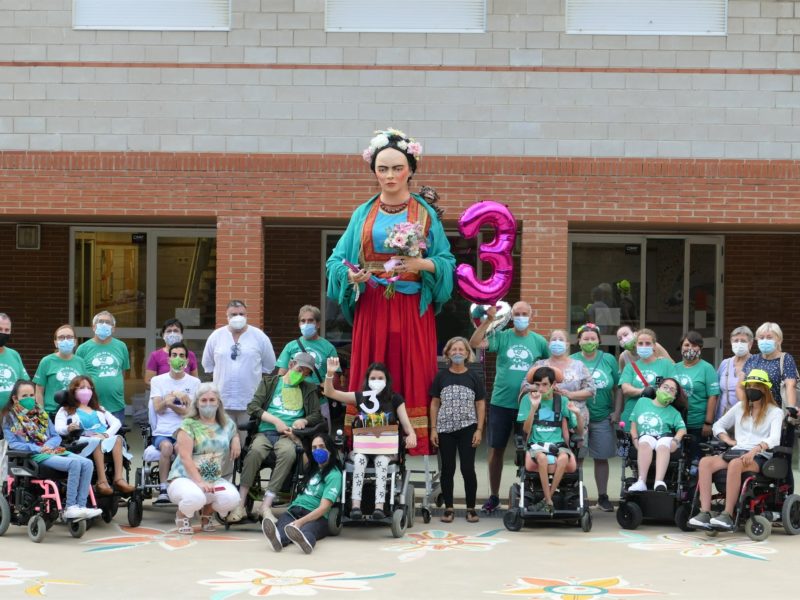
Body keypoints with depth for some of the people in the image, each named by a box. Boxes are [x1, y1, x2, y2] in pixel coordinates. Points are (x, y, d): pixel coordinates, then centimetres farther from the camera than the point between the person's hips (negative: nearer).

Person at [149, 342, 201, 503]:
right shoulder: (158, 381, 13)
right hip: (162, 433, 0)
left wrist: (170, 403, -12)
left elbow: (190, 411, 1)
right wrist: (176, 396, -12)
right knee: (167, 446, -34)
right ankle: (163, 490, -30)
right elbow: (158, 409, 1)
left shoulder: (194, 382, 11)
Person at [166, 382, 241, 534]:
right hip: (184, 478, -4)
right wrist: (199, 482, -26)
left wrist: (236, 440, 7)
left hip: (214, 480, 4)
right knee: (195, 497, -39)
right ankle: (182, 515, 1)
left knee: (231, 497, -28)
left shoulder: (228, 424, 10)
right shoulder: (188, 425, -6)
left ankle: (207, 512, 9)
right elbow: (185, 457, -14)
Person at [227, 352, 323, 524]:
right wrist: (276, 421, -6)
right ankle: (240, 505, -35)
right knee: (255, 451, -35)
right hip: (265, 432, 0)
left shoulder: (308, 390, 23)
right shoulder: (270, 382, 18)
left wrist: (304, 421, -5)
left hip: (288, 435, 0)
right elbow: (253, 407, 7)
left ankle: (266, 505, -37)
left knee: (288, 452, -36)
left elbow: (317, 415, 17)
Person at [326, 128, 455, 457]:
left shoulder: (426, 214, 6)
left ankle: (416, 449, -4)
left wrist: (423, 264, -19)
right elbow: (338, 259, 9)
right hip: (372, 308, 2)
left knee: (414, 378, -5)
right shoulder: (363, 214, 12)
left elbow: (446, 262, 1)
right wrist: (350, 275, -12)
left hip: (413, 310, -2)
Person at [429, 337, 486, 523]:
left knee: (468, 468, -3)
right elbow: (435, 403, 7)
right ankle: (448, 508, 13)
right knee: (447, 469, 6)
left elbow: (480, 405, 4)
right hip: (445, 429, 1)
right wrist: (433, 429, 1)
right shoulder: (441, 377, 4)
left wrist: (479, 430, -3)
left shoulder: (473, 377, 3)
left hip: (467, 429, -1)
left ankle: (471, 508, 7)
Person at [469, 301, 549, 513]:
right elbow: (475, 343, -13)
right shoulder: (501, 337, 0)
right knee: (496, 449, 6)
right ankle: (494, 496, 18)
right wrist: (489, 320, -19)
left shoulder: (539, 341, 4)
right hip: (500, 403, 0)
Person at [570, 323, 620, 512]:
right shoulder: (572, 361, 1)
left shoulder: (608, 360, 3)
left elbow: (618, 388, 6)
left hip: (603, 418, 1)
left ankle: (603, 497, 16)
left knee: (601, 458, 7)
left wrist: (617, 412, -1)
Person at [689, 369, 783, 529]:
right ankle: (704, 513, -37)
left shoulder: (775, 412, 7)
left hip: (759, 457, -5)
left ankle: (728, 515, -40)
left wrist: (755, 450, -29)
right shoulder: (740, 407, 24)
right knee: (705, 461, -26)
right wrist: (727, 439, 11)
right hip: (736, 452, 5)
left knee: (735, 463, -40)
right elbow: (718, 425, 32)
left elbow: (774, 439, -11)